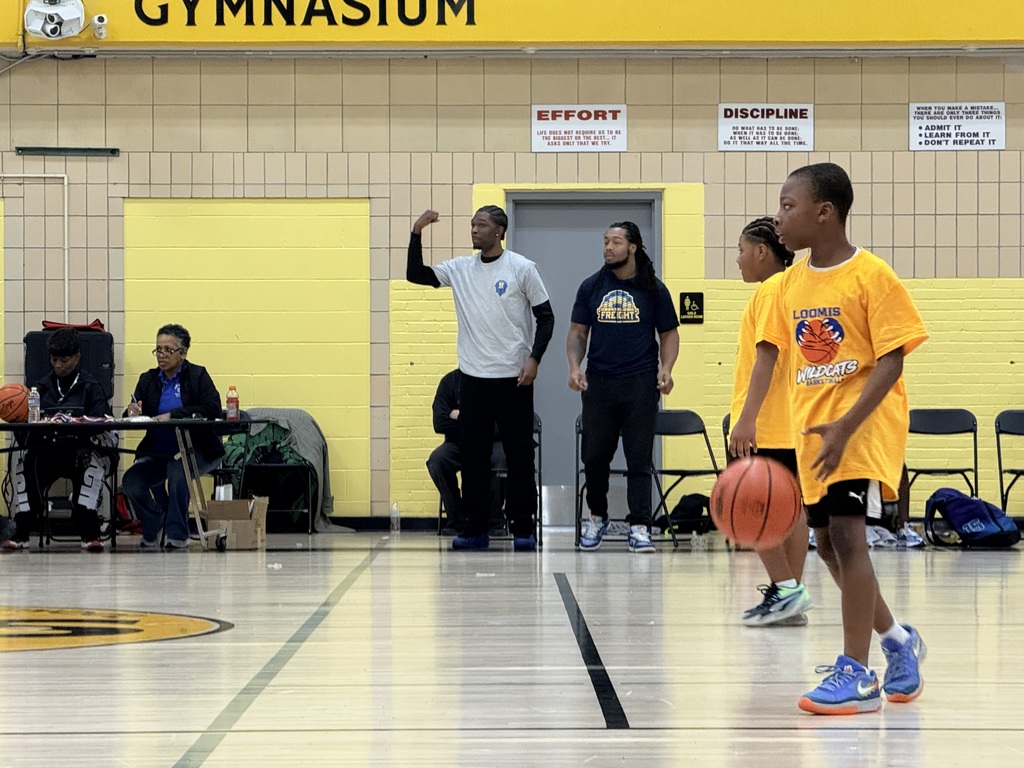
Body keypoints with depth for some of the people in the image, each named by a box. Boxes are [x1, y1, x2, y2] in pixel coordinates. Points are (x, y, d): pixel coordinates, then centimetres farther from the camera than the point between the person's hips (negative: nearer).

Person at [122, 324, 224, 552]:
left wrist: (172, 415, -24)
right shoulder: (148, 379, 10)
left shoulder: (197, 375, -1)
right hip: (157, 454, 4)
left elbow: (212, 408, -17)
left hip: (194, 451, -4)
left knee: (177, 471, -35)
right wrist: (133, 412, -23)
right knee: (131, 481, -21)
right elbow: (135, 414, 3)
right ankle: (153, 532, 6)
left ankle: (177, 537, -19)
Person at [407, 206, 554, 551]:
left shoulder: (522, 268, -2)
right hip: (474, 377, 4)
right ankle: (475, 530, 10)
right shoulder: (460, 268, 7)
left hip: (513, 377, -4)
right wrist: (416, 234, -4)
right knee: (472, 455, 5)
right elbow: (415, 274, 6)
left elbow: (545, 316, 0)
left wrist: (534, 358, -10)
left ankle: (523, 529, 6)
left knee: (520, 455, 0)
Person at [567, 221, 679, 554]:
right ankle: (597, 517, 27)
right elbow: (577, 332, 11)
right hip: (598, 383, 2)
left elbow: (669, 333, 7)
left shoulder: (653, 289, 3)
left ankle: (639, 527, -2)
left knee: (639, 459, -3)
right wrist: (574, 366, -5)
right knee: (595, 457, 7)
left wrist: (666, 368, -9)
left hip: (640, 384, -2)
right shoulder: (591, 287, 8)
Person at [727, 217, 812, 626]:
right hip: (791, 423, 10)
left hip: (766, 424, -10)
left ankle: (785, 589, -9)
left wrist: (747, 417, -25)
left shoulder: (771, 290, -11)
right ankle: (792, 597, 9)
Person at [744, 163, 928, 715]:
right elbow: (771, 352, 10)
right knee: (827, 540, 10)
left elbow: (891, 362, -15)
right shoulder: (792, 282, 5)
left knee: (845, 531, -17)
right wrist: (748, 419, -4)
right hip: (813, 426, 7)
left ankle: (856, 673, -11)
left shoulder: (872, 276, -13)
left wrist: (845, 427, -24)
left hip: (866, 421, -7)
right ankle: (896, 639, 31)